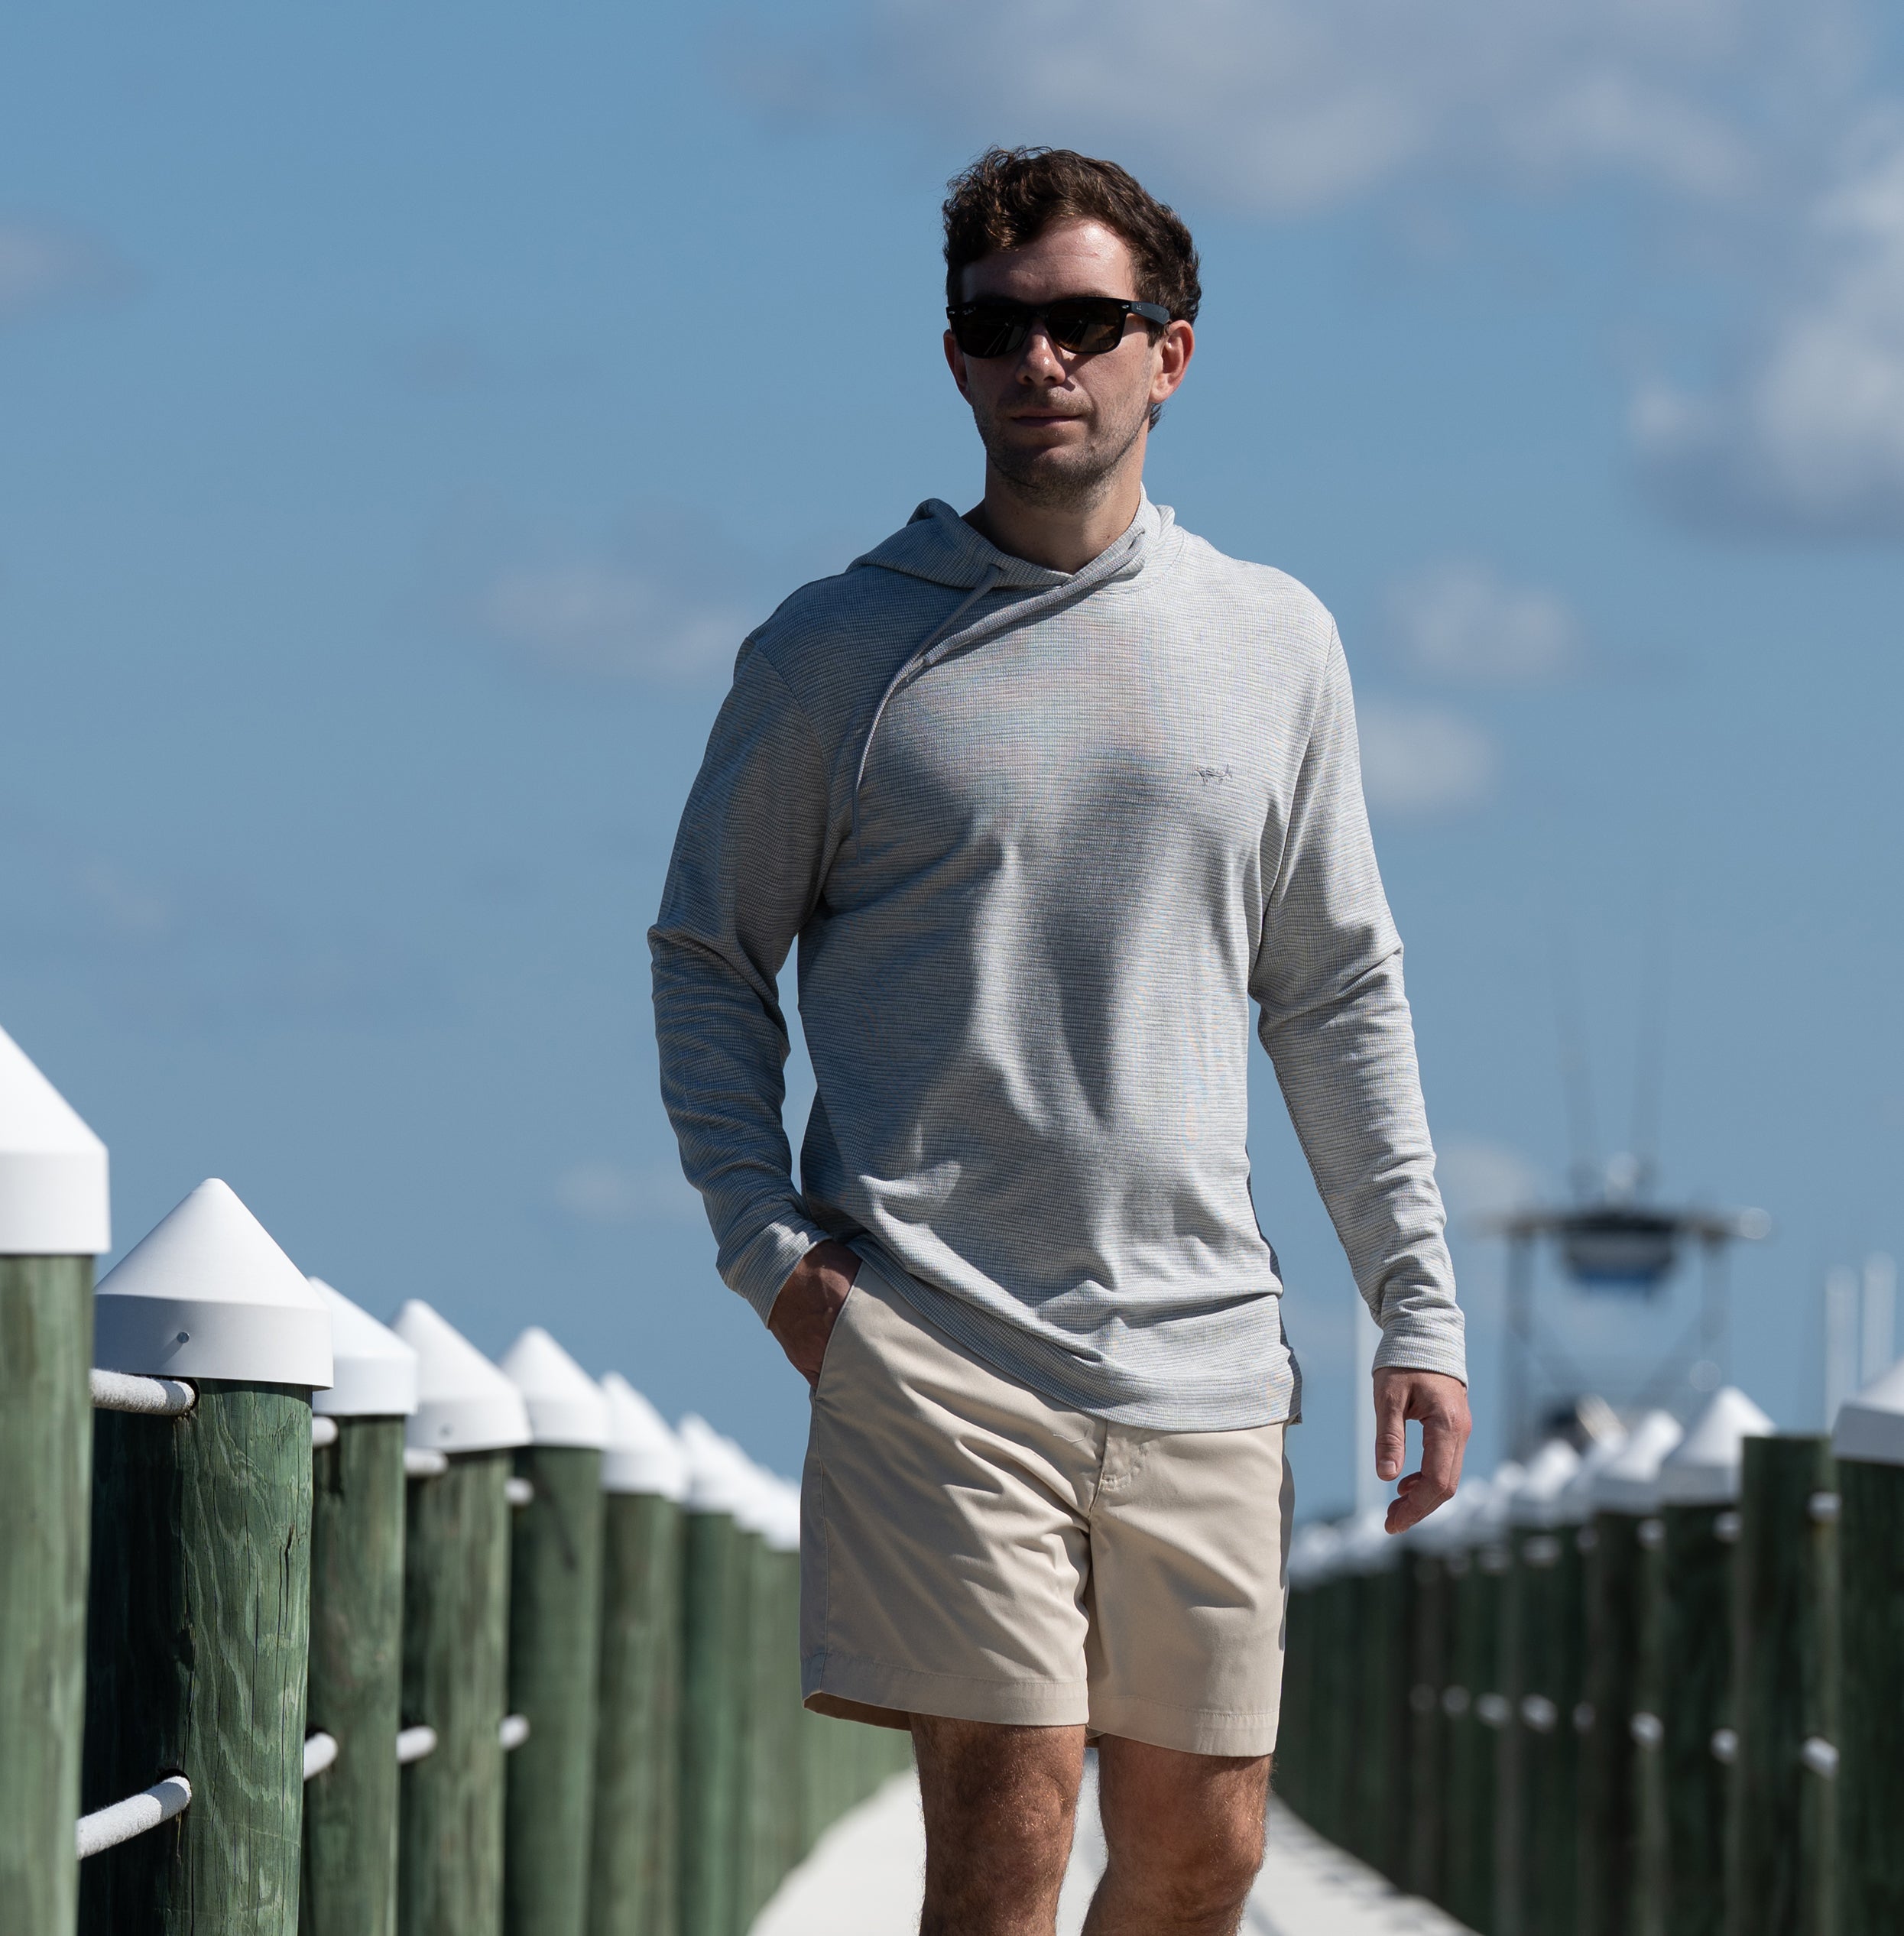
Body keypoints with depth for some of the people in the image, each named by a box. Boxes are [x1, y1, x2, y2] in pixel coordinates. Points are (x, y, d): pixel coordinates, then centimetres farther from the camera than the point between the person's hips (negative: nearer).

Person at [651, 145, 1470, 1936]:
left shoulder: (1274, 645, 11)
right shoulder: (836, 650, 2)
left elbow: (1338, 995, 15)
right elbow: (705, 954, 9)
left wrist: (1417, 1307, 9)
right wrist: (766, 1241, -5)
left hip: (1198, 1349, 3)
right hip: (930, 1337, -3)